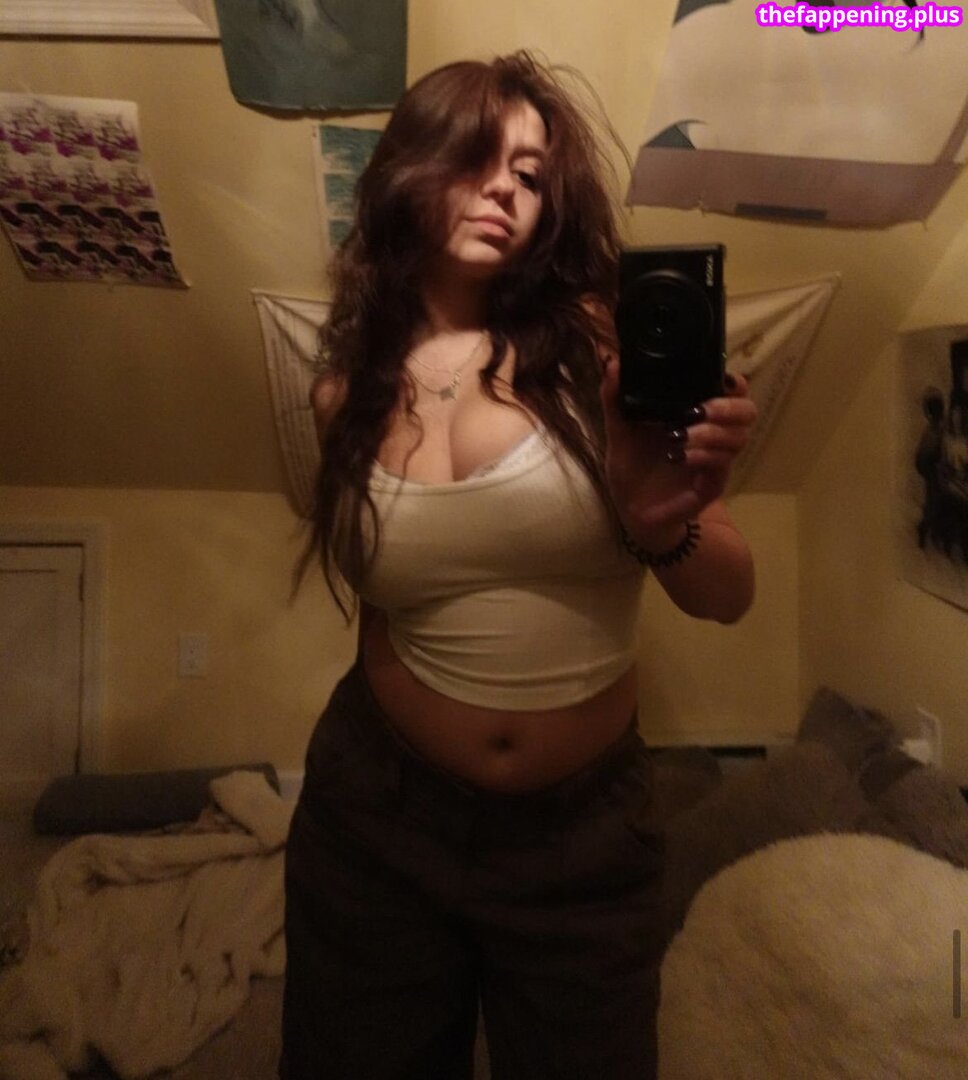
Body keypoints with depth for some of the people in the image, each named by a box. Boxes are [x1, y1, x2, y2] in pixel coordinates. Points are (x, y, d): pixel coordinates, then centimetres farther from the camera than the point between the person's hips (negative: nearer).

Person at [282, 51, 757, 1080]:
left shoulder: (594, 350, -10)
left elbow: (727, 597, -12)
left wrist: (665, 526, -31)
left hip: (585, 825, -1)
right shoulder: (348, 393, -3)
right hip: (381, 813, 2)